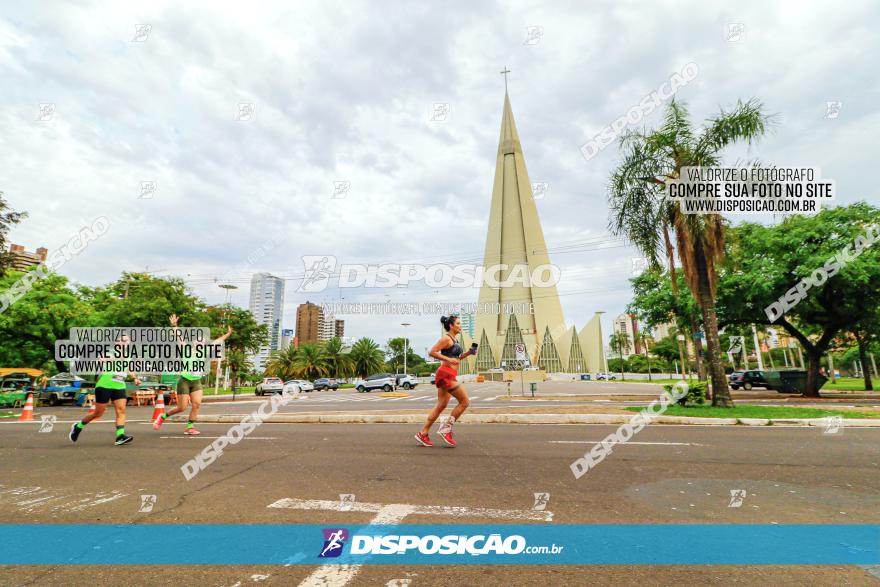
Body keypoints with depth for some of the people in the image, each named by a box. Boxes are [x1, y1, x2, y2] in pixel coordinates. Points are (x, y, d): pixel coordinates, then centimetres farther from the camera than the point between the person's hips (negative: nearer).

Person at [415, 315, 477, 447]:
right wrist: (449, 360, -20)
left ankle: (422, 434, 15)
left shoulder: (454, 340, 18)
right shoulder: (446, 338, -9)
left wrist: (469, 353, 13)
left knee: (441, 406, 11)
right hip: (446, 374, -9)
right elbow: (432, 352, -17)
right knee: (465, 401, -6)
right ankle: (446, 428, 2)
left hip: (449, 376, 9)